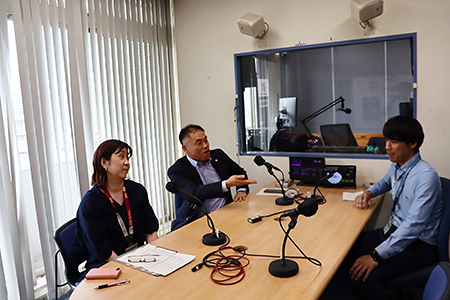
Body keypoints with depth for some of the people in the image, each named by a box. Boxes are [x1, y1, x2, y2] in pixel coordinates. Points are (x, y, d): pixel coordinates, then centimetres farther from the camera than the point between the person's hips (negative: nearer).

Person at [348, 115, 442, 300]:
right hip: (395, 230, 8)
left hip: (419, 245, -8)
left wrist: (377, 256, -31)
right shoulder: (396, 166, 3)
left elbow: (415, 225, -30)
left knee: (363, 276, -26)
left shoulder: (426, 176, -24)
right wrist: (368, 193, 6)